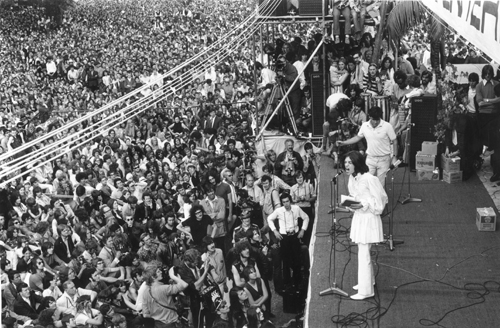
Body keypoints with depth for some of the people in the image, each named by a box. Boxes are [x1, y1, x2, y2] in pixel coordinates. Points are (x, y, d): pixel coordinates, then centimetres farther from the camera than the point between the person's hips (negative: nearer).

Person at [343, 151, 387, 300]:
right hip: (358, 216, 9)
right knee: (363, 251, 20)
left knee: (363, 253, -6)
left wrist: (363, 205, -24)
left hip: (368, 218, -9)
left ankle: (366, 290, 1)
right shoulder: (352, 178, 5)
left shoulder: (369, 179, -21)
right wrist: (350, 203, -1)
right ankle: (369, 281, 37)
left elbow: (380, 199, -16)